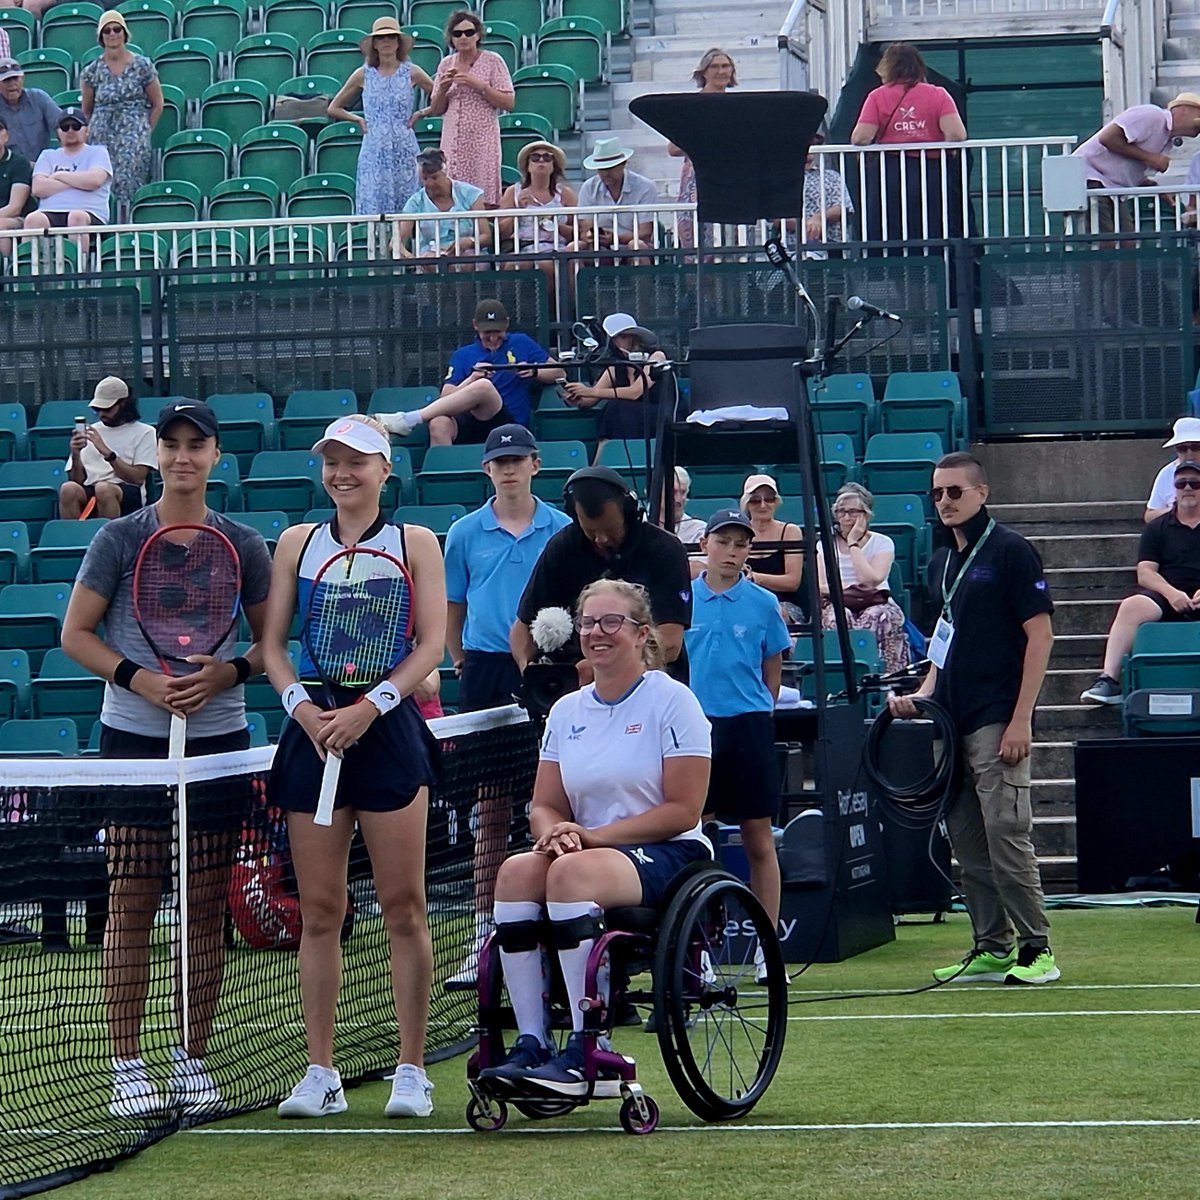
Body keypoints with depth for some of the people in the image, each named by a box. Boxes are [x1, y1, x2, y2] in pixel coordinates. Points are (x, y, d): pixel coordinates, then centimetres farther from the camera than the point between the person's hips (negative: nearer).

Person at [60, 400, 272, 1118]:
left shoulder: (243, 546, 6)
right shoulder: (121, 539, 0)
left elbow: (271, 642, 11)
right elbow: (76, 633, 2)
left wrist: (226, 673, -9)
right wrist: (139, 679, -12)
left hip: (219, 740, 2)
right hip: (134, 739, -2)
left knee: (207, 910, 4)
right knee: (131, 908, -3)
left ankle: (194, 1060, 12)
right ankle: (128, 1065, 2)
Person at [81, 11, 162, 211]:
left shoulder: (142, 66, 4)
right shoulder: (93, 71, 8)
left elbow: (157, 105, 10)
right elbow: (86, 110, 18)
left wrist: (143, 132, 5)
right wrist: (104, 128, 11)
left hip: (135, 139, -2)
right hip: (102, 142, 2)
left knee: (128, 186, -17)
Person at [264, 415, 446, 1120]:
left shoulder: (415, 544, 6)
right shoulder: (298, 543, 13)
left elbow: (431, 644, -1)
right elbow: (273, 644, 10)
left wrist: (369, 707, -13)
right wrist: (303, 707, -8)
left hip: (387, 729, -2)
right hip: (313, 729, 2)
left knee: (404, 908, -4)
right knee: (319, 910, 2)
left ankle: (413, 1072, 0)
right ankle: (321, 1073, 5)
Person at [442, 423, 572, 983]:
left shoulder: (563, 531, 4)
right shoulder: (465, 533, 6)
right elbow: (451, 612, 13)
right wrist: (466, 667, 9)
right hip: (485, 674, 0)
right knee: (491, 807, 2)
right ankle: (486, 931, 3)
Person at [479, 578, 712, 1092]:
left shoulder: (672, 700, -2)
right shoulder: (566, 711, 15)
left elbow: (683, 810, -9)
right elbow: (545, 805, 13)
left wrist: (594, 836, -16)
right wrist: (554, 832, -13)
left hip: (670, 857, -5)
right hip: (588, 852, 6)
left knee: (571, 872, -36)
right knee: (516, 871, -27)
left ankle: (583, 1053, -38)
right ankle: (530, 1044, -31)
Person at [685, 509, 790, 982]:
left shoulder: (762, 603, 2)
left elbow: (772, 674, 10)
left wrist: (753, 713, 8)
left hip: (749, 729, -1)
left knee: (759, 841, 3)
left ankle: (767, 948, 7)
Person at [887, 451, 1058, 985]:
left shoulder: (1010, 551, -6)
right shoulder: (941, 562, 17)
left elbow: (1039, 635, -10)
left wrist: (1021, 720, -15)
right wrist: (921, 694, 9)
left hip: (995, 721, -8)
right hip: (950, 722, 8)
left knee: (1006, 834, -12)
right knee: (966, 843, 7)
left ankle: (1036, 949, -7)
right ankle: (992, 949, 12)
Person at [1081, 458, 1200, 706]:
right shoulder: (1158, 528, 18)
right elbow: (1145, 572, 7)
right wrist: (1171, 593, -12)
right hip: (1164, 597, 1)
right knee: (1132, 606, -30)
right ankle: (1109, 680, -36)